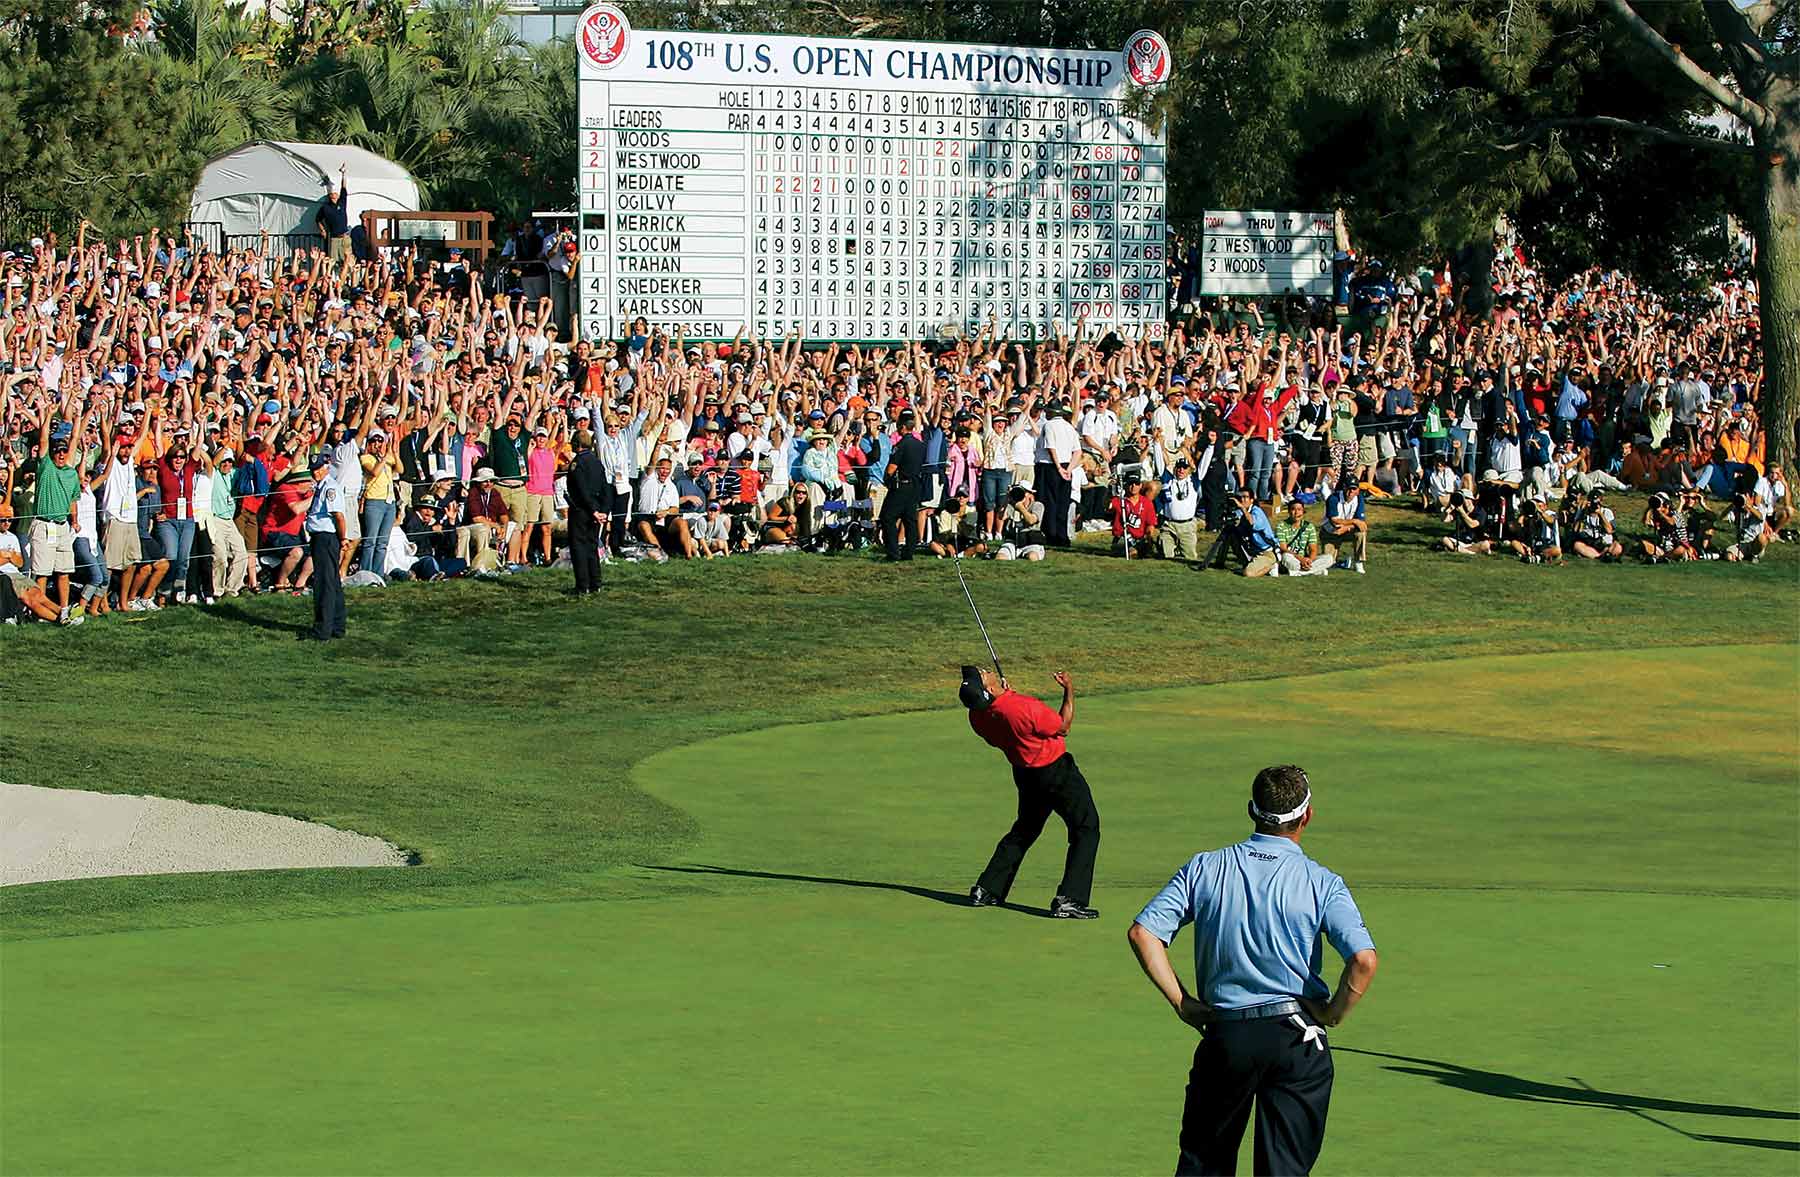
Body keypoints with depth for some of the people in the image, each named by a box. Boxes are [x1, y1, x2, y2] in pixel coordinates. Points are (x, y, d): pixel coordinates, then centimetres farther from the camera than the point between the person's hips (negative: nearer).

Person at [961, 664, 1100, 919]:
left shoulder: (977, 716, -12)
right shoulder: (1025, 708, -33)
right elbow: (1063, 727, -17)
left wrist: (1005, 693, 10)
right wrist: (1069, 690, -7)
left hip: (1024, 772, 7)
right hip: (1055, 771, -7)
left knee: (1024, 830, 27)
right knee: (1086, 830, 3)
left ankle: (986, 891, 28)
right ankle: (1069, 900, -5)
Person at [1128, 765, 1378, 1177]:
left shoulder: (1205, 869, 2)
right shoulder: (1321, 884, -5)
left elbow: (1142, 933, -5)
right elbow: (1364, 960, -18)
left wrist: (1181, 1002, 1)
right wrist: (1333, 1014, -3)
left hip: (1224, 1034, 2)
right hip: (1297, 1036, -2)